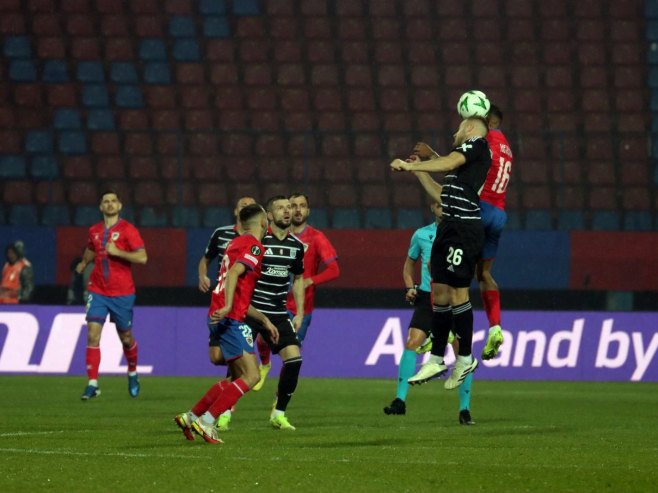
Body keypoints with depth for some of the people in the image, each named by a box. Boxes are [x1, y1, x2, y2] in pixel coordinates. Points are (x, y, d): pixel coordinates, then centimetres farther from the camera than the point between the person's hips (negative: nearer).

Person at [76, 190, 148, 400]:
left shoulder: (127, 230, -7)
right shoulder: (94, 231, 8)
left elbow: (142, 257, -15)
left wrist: (117, 252, -21)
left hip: (122, 293, -3)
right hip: (98, 291, 3)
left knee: (126, 338, 10)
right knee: (93, 335, -13)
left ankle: (133, 374, 38)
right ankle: (92, 384, -14)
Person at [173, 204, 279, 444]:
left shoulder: (237, 243, 22)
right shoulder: (254, 247, -7)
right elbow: (234, 273, -25)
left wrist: (264, 320, 26)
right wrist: (228, 307, -34)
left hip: (219, 316, 10)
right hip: (231, 319, -10)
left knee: (238, 377, 16)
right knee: (251, 376, -10)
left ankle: (190, 416, 16)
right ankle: (207, 421, -15)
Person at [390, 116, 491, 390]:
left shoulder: (477, 143, 0)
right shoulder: (463, 161, 26)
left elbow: (449, 162, -17)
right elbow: (442, 196, 27)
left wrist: (410, 165, -14)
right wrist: (419, 172, 28)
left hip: (464, 227, -9)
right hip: (450, 227, 9)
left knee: (457, 290, -8)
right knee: (440, 291, 7)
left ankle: (465, 358, -2)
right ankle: (437, 359, 9)